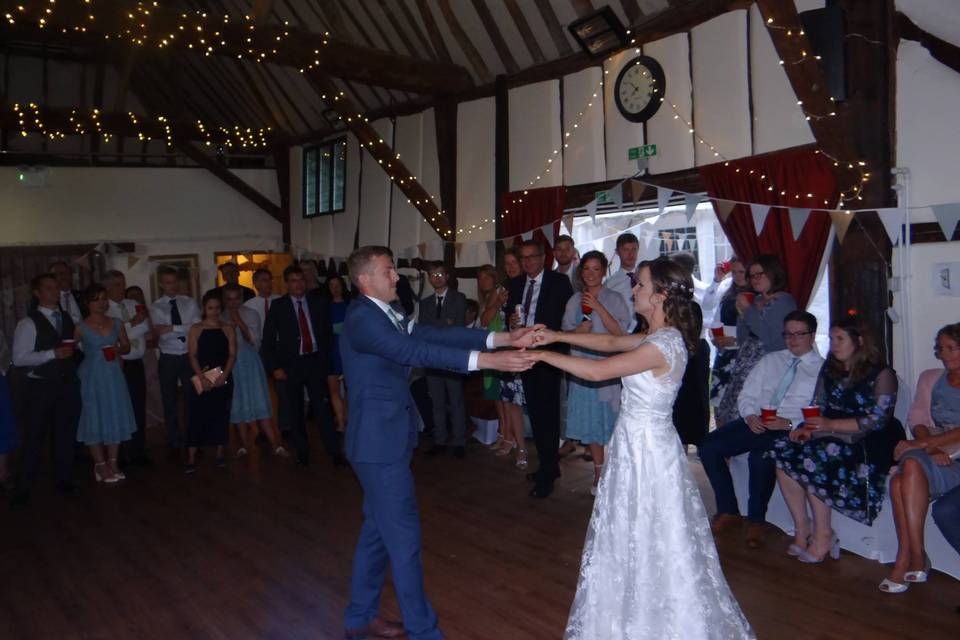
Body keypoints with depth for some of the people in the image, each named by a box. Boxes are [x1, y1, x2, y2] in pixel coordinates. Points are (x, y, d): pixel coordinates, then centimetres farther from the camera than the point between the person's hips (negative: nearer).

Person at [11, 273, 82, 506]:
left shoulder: (68, 318, 11)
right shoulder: (28, 323, -8)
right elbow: (19, 358, -15)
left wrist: (76, 355, -1)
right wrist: (53, 354, -22)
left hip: (68, 383, 5)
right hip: (41, 386, -5)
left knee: (66, 433, 14)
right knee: (35, 437, 2)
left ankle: (64, 479, 27)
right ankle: (23, 488, 14)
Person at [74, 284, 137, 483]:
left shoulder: (117, 324, 5)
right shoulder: (81, 328, -5)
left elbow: (127, 347, 11)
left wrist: (118, 350, -7)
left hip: (114, 376, 4)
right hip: (92, 377, -4)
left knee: (115, 418, 6)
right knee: (95, 419, 1)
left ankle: (112, 463, 16)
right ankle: (101, 466, 9)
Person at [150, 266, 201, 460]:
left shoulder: (190, 303, 3)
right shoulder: (156, 307, 1)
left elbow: (197, 327, -10)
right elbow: (162, 334, -11)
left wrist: (172, 328, -18)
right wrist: (184, 328, -20)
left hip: (189, 356, 0)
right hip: (168, 359, 0)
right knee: (170, 403, 9)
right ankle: (174, 444, 22)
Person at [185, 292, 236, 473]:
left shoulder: (228, 329, 6)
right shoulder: (196, 329, 4)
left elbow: (232, 354, 0)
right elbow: (192, 356, -3)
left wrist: (224, 375, -14)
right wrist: (202, 377, -15)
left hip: (223, 379, 1)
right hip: (202, 379, -1)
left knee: (222, 416, 6)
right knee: (197, 416, -2)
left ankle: (220, 454, 17)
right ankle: (191, 459, 0)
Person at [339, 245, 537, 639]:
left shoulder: (385, 315, 10)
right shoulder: (361, 317, -18)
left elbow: (431, 335, 0)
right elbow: (414, 351, -31)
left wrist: (503, 338, -10)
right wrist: (485, 360, -38)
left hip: (385, 440, 9)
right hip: (380, 443, -9)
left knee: (379, 530, 19)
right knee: (403, 537, 1)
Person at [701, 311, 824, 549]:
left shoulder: (823, 369, 7)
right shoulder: (770, 360, 21)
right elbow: (747, 394, 15)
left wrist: (789, 423, -20)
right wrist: (749, 416, -6)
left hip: (789, 429, -5)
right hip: (755, 422, 5)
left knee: (760, 457, -35)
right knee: (708, 447, -17)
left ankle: (756, 520, -11)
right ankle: (728, 512, -1)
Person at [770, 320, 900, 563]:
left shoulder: (881, 374, -3)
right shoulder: (829, 370, 17)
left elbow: (877, 419, -12)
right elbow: (817, 407, 15)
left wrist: (830, 424, -20)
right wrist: (806, 428, -7)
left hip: (867, 442, -6)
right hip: (831, 436, 6)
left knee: (811, 457, -31)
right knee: (783, 452, -21)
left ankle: (822, 534, -18)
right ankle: (801, 529, -15)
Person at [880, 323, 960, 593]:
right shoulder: (930, 378, 19)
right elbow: (918, 419, 9)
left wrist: (918, 444, -19)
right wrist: (932, 448, -11)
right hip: (936, 458, 5)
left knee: (912, 464, -33)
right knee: (898, 481, -29)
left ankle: (914, 559, -26)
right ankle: (913, 561, -24)